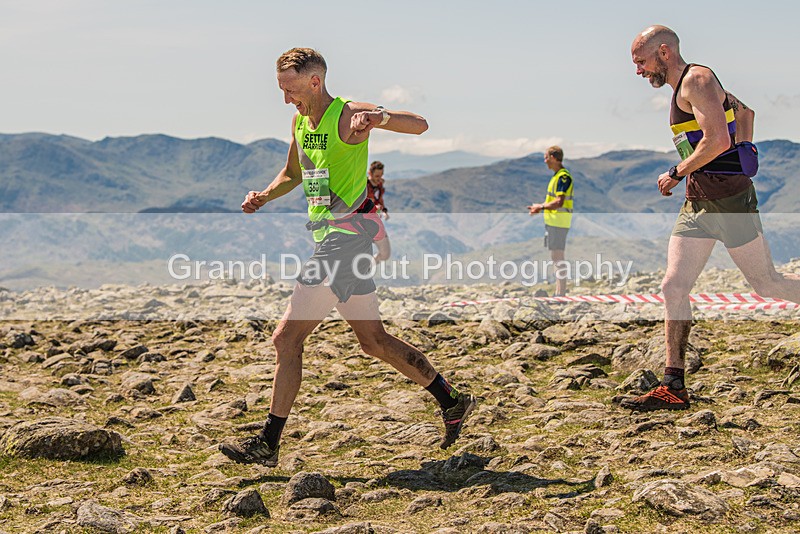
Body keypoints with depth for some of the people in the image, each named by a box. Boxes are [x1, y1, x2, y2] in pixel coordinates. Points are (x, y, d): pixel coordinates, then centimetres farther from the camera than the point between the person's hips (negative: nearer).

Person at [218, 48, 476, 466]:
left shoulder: (348, 116, -12)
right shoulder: (299, 122, 14)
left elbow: (420, 125, -20)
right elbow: (293, 174, 30)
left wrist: (378, 116, -39)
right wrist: (263, 197, 11)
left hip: (345, 238, -10)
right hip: (329, 239, 10)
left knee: (286, 338, -8)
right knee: (374, 341, 16)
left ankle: (267, 444, -1)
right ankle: (452, 403, 26)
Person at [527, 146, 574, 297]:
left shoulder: (563, 176, -16)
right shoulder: (557, 176, 16)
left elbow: (559, 202, -23)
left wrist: (541, 207, -15)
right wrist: (540, 207, 15)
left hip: (559, 222, -10)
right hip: (552, 221, 10)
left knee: (557, 257, -9)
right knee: (555, 257, 14)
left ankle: (561, 294, -7)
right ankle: (558, 292, 20)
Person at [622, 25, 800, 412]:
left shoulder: (696, 79, -11)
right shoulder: (686, 86, 19)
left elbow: (718, 140, -24)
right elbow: (745, 112, 33)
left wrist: (676, 174, -13)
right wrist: (743, 152, 23)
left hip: (728, 199, -9)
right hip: (697, 204, 9)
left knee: (766, 285, 1)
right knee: (673, 288, -1)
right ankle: (673, 388, -1)